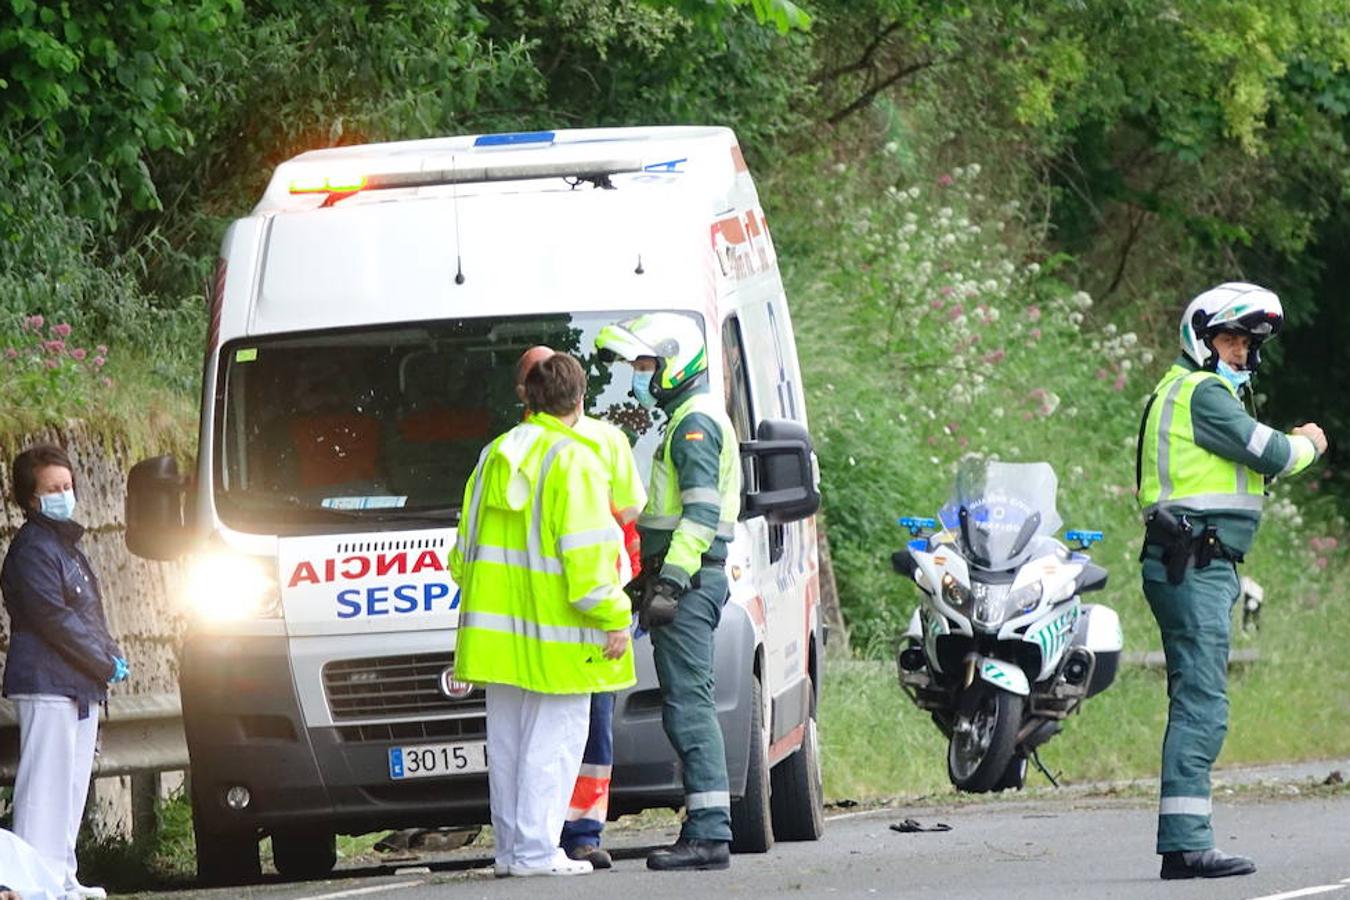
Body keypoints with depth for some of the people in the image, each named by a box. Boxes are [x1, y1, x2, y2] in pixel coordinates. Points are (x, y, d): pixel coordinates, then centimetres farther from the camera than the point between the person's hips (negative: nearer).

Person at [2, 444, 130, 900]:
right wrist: (106, 665, -13)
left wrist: (112, 657, 7)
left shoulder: (67, 545, 21)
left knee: (72, 787, 11)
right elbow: (55, 620, -17)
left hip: (81, 688, 10)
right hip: (46, 685, -10)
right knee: (47, 782, -12)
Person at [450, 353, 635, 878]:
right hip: (554, 636, -7)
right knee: (553, 739, -4)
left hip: (499, 627, 7)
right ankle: (536, 850, -7)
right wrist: (612, 618, -13)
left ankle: (510, 847, 16)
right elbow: (585, 555, -17)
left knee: (507, 741, 12)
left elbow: (466, 548, 18)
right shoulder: (573, 463, -11)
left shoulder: (495, 457, 12)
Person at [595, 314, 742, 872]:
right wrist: (651, 580, 30)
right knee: (689, 706, 9)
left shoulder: (695, 423, -11)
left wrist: (671, 581, -26)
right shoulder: (690, 421, 22)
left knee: (687, 706, -12)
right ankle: (706, 830, 9)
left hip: (689, 581, -11)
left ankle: (709, 833, -16)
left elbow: (702, 512, -20)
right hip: (689, 581, 11)